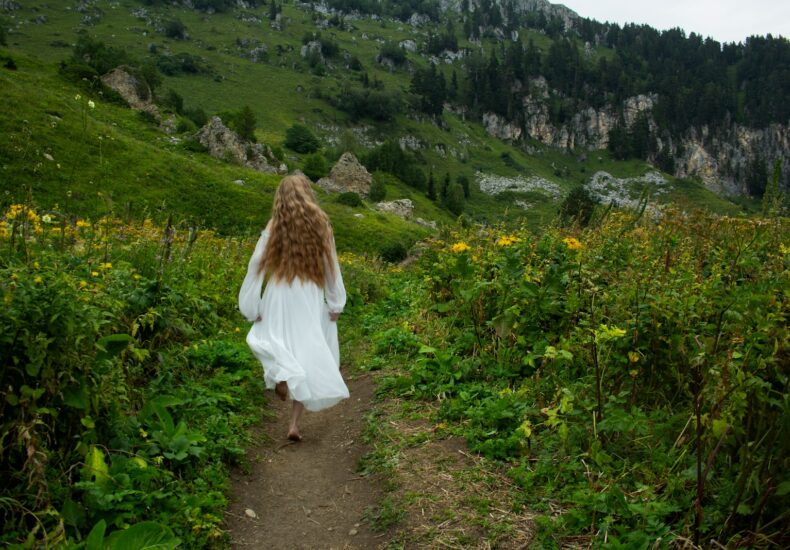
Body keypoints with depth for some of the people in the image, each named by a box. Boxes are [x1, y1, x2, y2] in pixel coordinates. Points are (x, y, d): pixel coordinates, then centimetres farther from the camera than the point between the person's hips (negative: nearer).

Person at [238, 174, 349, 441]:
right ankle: (294, 424, 5)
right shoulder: (321, 225, 1)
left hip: (279, 297, 0)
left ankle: (282, 372, -13)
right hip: (310, 299, 1)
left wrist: (251, 307, 3)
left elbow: (256, 265, -3)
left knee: (265, 338, 20)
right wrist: (336, 304, 13)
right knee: (307, 355, 7)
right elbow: (331, 267, 5)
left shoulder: (274, 227, 0)